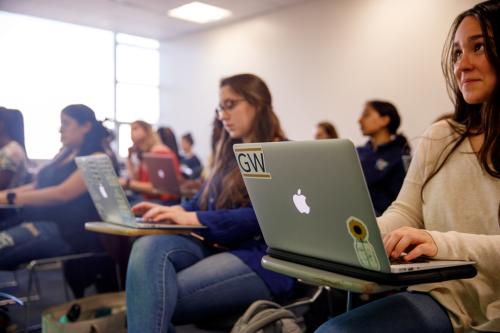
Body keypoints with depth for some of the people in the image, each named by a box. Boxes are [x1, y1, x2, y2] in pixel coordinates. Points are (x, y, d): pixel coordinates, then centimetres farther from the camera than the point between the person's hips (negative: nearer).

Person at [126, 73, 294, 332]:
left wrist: (193, 218, -20)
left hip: (260, 258, -6)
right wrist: (172, 211, -1)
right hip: (212, 245, 7)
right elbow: (203, 201, 22)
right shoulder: (230, 153, 23)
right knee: (148, 247, -28)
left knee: (161, 298, -29)